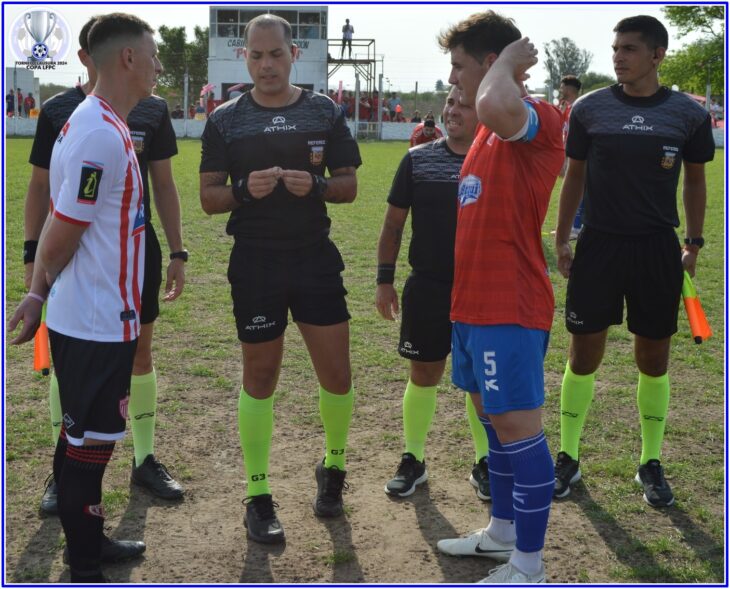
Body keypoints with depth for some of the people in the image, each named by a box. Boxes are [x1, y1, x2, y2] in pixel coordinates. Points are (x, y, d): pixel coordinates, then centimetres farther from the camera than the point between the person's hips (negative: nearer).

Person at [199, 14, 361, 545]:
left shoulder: (325, 113, 5)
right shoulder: (226, 120, 3)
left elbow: (349, 185, 6)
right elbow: (209, 197, 3)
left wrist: (315, 185, -15)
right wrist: (245, 189, -18)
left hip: (317, 260, 1)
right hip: (255, 264, -1)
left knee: (337, 375, 2)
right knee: (260, 378, 5)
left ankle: (333, 468, 29)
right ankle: (258, 496, 16)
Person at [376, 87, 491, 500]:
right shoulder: (418, 160, 1)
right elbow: (394, 223, 6)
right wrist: (385, 279, 1)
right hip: (427, 287, 1)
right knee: (423, 375, 8)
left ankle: (485, 463, 25)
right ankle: (414, 460, 25)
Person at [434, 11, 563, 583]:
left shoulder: (539, 119, -14)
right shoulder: (491, 130, 16)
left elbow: (494, 107, -40)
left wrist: (508, 61, -19)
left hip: (511, 309, -10)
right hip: (474, 305, 10)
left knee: (518, 427, -4)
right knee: (494, 421, 18)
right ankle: (502, 530, 33)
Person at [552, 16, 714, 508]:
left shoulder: (689, 114, -1)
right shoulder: (590, 108, -1)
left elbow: (696, 180, 10)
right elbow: (575, 176, 7)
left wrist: (694, 243, 8)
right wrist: (561, 238, 5)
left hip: (658, 250, 0)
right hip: (599, 245, 0)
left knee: (654, 361, 8)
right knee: (584, 356, 4)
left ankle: (652, 464, 22)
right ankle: (568, 459, 18)